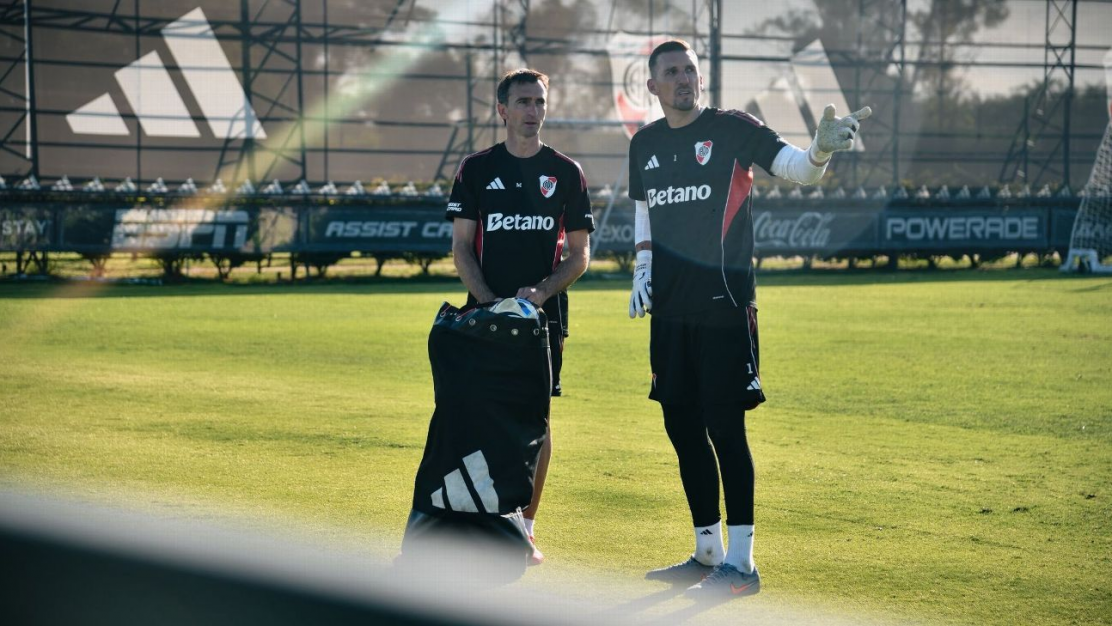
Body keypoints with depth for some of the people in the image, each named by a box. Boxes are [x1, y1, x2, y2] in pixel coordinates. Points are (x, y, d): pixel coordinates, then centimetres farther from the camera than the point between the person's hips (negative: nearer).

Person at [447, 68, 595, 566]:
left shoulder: (566, 173, 6)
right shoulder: (476, 169, 5)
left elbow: (579, 254, 6)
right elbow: (461, 248, 4)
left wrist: (543, 291, -11)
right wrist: (489, 301, -10)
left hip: (544, 314, 0)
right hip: (486, 314, 0)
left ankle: (525, 527, 8)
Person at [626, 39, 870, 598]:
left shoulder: (732, 129, -4)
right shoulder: (645, 144, 12)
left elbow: (799, 169, -13)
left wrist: (821, 150, -34)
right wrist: (642, 268, 10)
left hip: (724, 305, -6)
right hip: (670, 310, 6)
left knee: (724, 427, -8)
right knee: (682, 428, 10)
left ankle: (740, 563, -3)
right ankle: (707, 553, 23)